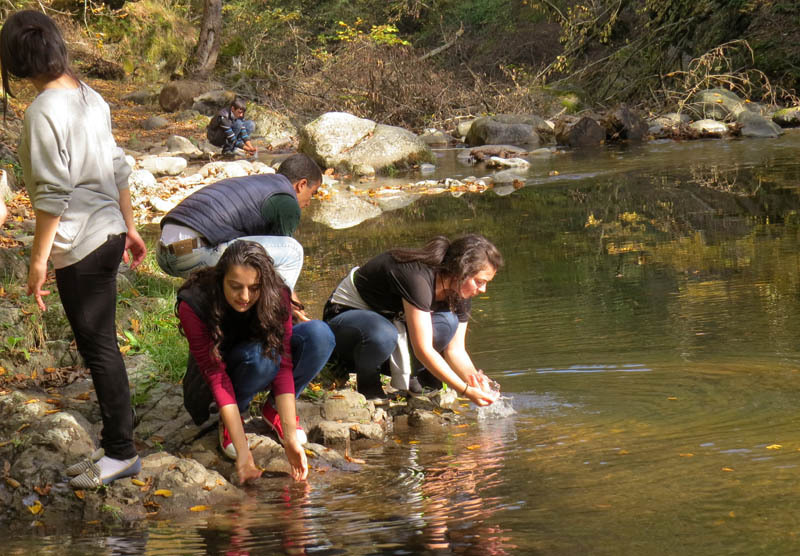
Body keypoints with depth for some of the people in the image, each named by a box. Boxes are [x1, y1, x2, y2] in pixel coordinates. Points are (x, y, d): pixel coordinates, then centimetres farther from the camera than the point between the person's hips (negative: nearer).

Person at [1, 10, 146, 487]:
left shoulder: (44, 112, -18)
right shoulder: (89, 97, 7)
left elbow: (53, 193, -19)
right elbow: (119, 170, 14)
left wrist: (39, 259, -14)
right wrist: (129, 229, 23)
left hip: (79, 249, -8)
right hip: (108, 234, 8)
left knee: (99, 349, 1)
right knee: (102, 346, 15)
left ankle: (121, 452, 8)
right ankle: (117, 446, 22)